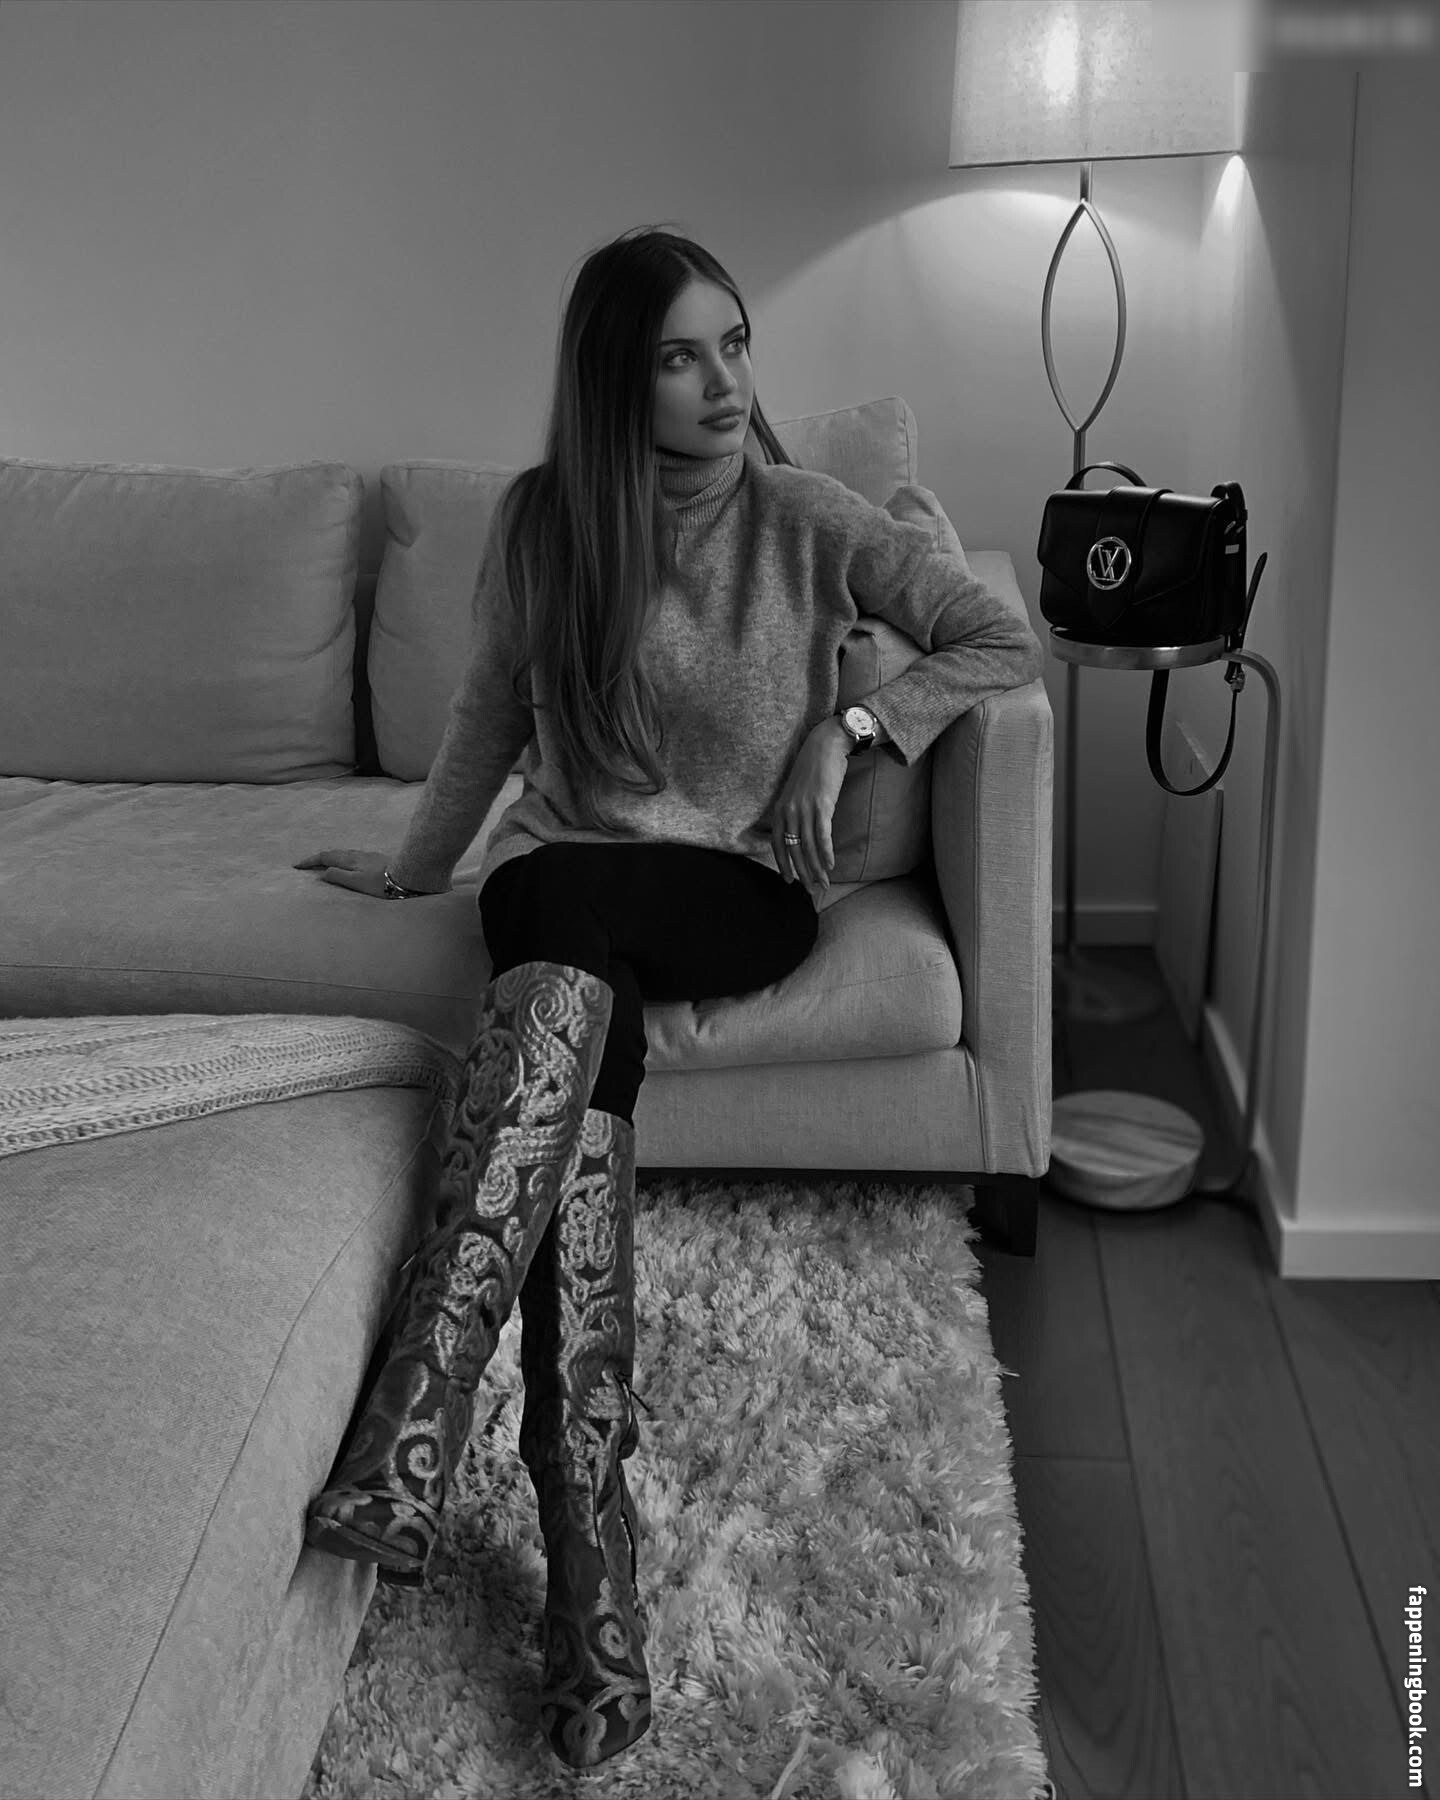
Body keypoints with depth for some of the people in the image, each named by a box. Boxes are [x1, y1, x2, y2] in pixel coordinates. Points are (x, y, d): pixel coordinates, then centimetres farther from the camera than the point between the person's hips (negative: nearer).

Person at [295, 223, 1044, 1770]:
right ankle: (588, 1532, -39)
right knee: (584, 1023, -35)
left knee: (566, 921, -36)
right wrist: (413, 865, 24)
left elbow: (1004, 642, 4)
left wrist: (845, 726, -7)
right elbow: (491, 712, 16)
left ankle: (412, 1413, -43)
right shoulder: (539, 518, 2)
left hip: (744, 886, -1)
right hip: (568, 873, 2)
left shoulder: (805, 520, -1)